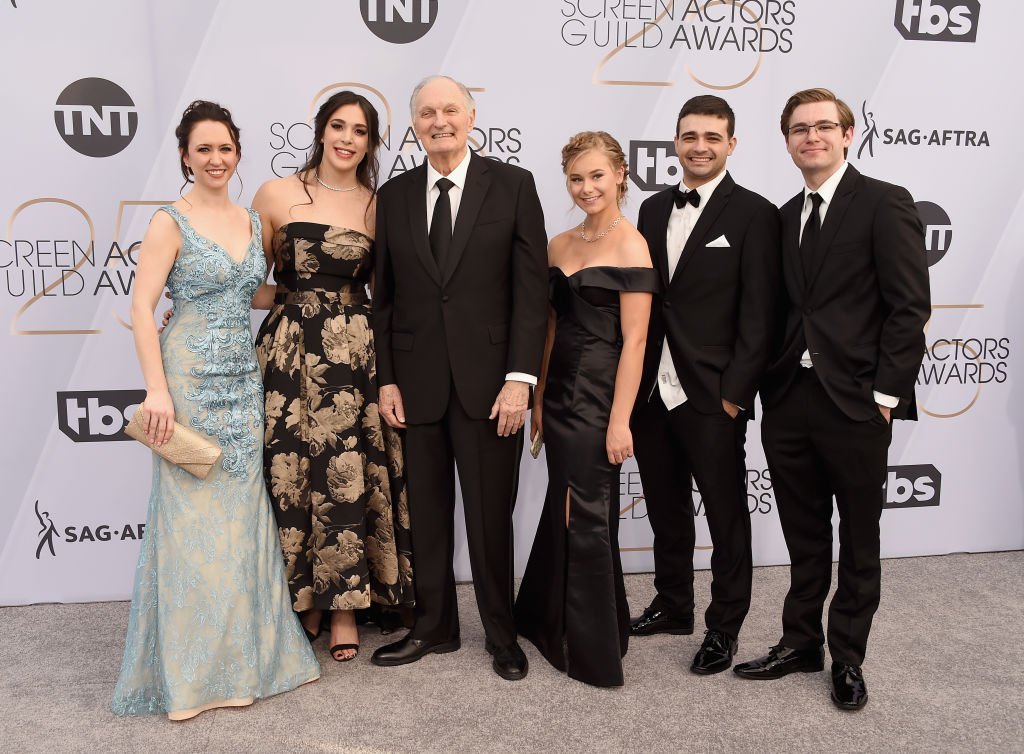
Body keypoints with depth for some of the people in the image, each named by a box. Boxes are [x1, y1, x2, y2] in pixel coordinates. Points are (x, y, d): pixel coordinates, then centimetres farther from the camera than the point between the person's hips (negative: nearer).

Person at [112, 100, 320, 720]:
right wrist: (157, 389, -17)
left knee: (242, 512, 9)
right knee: (193, 513, -1)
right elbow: (143, 308, -10)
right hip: (190, 380, -5)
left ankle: (244, 650, 23)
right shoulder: (172, 223, -4)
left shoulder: (253, 221, 13)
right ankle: (190, 668, 12)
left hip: (244, 379, 5)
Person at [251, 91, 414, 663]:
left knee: (348, 476, 0)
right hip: (289, 351, 0)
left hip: (355, 353, 0)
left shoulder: (379, 206, 7)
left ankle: (344, 604, 17)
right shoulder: (277, 194, 4)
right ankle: (301, 601, 21)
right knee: (290, 472, 3)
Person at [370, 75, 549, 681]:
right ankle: (435, 627, 29)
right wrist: (386, 379, 2)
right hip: (417, 384, 3)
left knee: (491, 517, 6)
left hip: (489, 381, -3)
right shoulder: (394, 196, 9)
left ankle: (502, 635, 24)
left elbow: (532, 287, -5)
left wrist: (520, 377, -11)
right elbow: (384, 296, 9)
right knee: (427, 513, 12)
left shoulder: (513, 186, 0)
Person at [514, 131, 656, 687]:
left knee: (586, 515, 1)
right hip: (560, 390, 6)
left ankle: (595, 652, 17)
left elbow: (633, 340, -14)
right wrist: (539, 398, 11)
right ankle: (556, 624, 34)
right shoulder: (559, 245, 11)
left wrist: (619, 421, -17)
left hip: (599, 393, -6)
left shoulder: (630, 245, -10)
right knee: (563, 510, 15)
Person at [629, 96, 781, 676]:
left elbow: (759, 315, -11)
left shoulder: (754, 214, -7)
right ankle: (673, 606, 36)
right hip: (653, 389, 6)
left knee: (726, 514, 9)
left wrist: (735, 392, -14)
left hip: (713, 396, -5)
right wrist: (636, 379, 6)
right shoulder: (655, 209, 11)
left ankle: (725, 626, 25)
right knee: (666, 508, 18)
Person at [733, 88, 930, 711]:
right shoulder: (787, 216, 13)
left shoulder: (885, 204, -5)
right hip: (790, 401, 5)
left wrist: (886, 392, -13)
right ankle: (800, 643, 30)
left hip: (854, 403, -5)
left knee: (859, 542, 10)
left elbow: (910, 305, -10)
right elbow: (789, 307, 13)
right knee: (805, 538, 15)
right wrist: (769, 383, 4)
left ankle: (847, 658, 25)